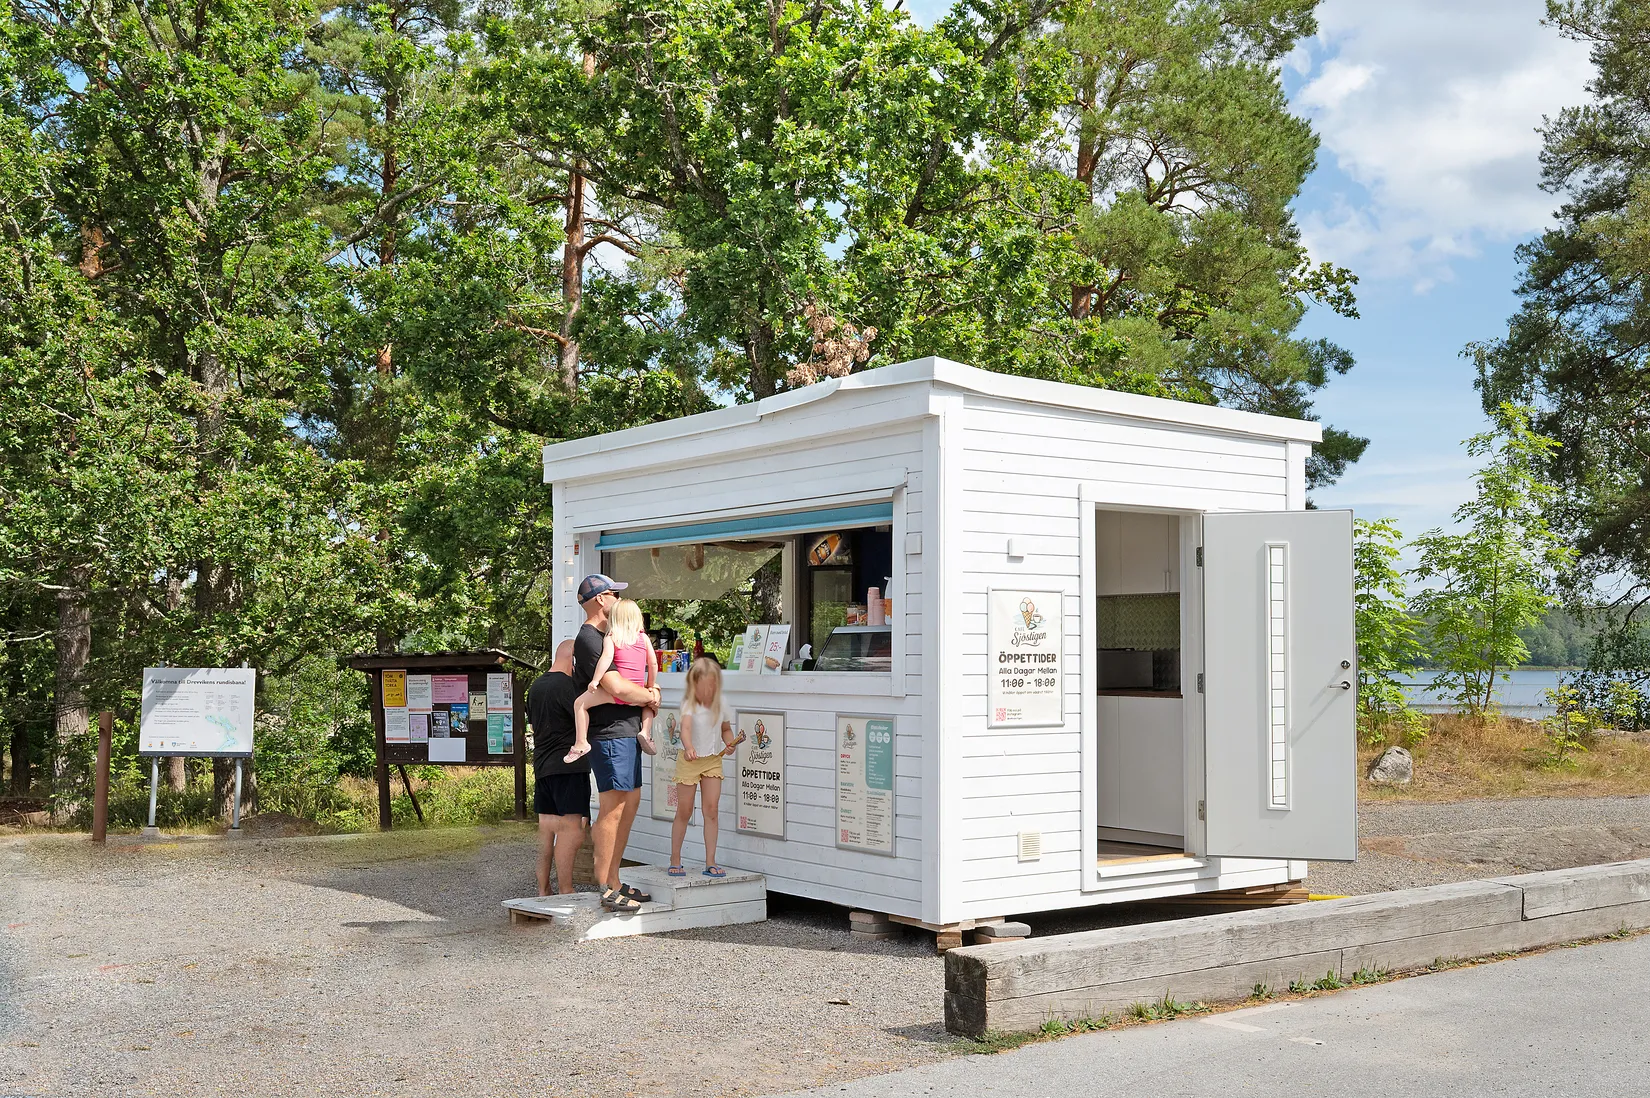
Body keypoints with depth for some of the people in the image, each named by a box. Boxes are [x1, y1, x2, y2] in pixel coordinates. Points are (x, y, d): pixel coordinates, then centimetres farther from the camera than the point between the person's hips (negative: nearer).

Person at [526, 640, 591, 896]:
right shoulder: (568, 685, -13)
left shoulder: (535, 686, 15)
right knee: (570, 829, -8)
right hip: (568, 767, -9)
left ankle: (543, 891, 14)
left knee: (546, 829, 11)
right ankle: (565, 892, -10)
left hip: (541, 766, 9)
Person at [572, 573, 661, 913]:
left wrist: (649, 690, 9)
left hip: (626, 732, 11)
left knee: (631, 802, 12)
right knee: (613, 808, -9)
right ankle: (606, 890, -5)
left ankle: (614, 882, 18)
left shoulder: (604, 637, 20)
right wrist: (650, 696, -6)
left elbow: (629, 682, 31)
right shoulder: (588, 639, -14)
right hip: (610, 734, -11)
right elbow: (617, 688, -23)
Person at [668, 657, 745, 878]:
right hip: (689, 760, -3)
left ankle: (710, 862, 2)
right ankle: (675, 859, 19)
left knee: (711, 809, -4)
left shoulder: (721, 705, -2)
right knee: (684, 811, 4)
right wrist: (688, 747, -55)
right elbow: (685, 728, -35)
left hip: (713, 761, 3)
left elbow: (726, 730, 14)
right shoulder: (689, 705, -16)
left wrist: (730, 743, -7)